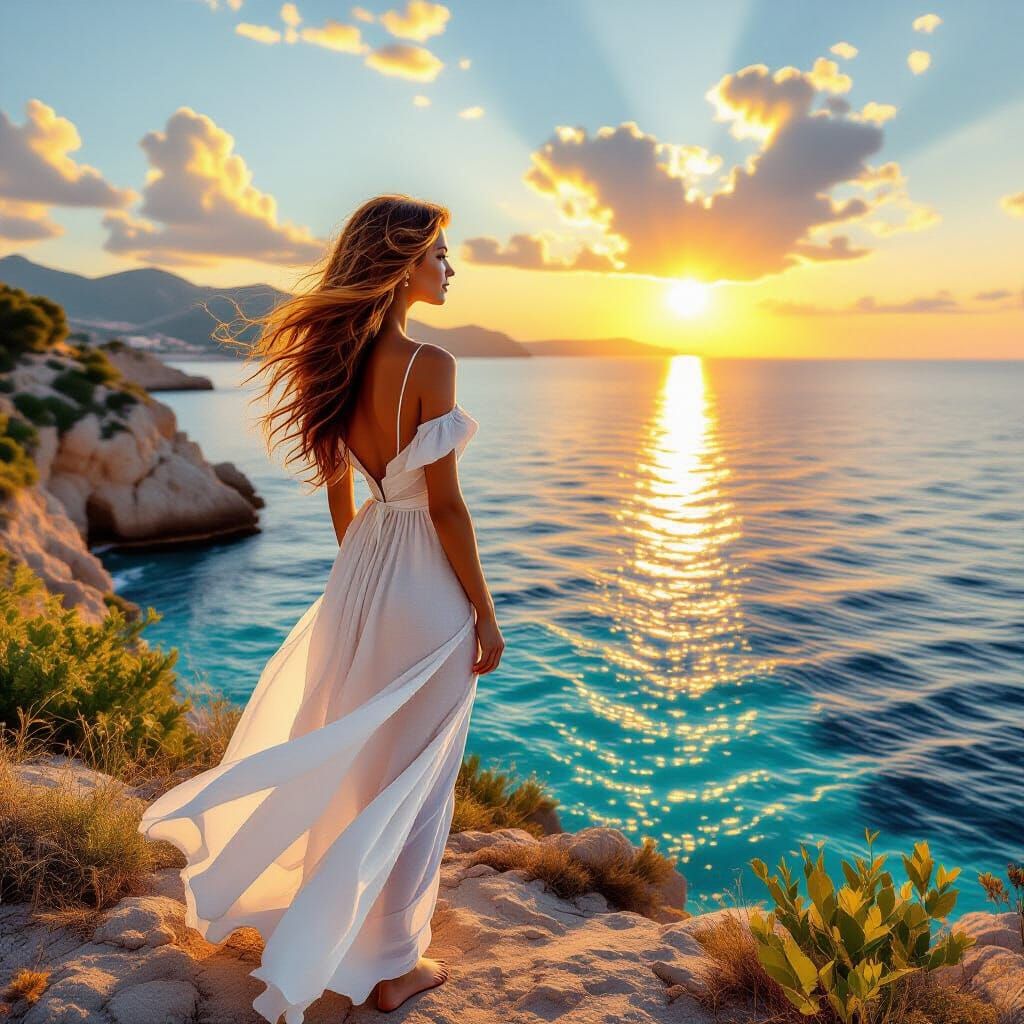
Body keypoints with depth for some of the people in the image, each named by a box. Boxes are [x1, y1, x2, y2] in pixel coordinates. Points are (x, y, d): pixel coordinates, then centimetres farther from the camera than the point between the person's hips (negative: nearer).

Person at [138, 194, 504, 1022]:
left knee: (354, 758, 24)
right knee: (412, 776, 7)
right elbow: (445, 505, -18)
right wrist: (485, 613, -10)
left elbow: (339, 491, 10)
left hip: (362, 567, 8)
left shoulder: (340, 360, 4)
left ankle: (337, 925, 45)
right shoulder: (429, 365, -19)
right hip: (425, 579, -8)